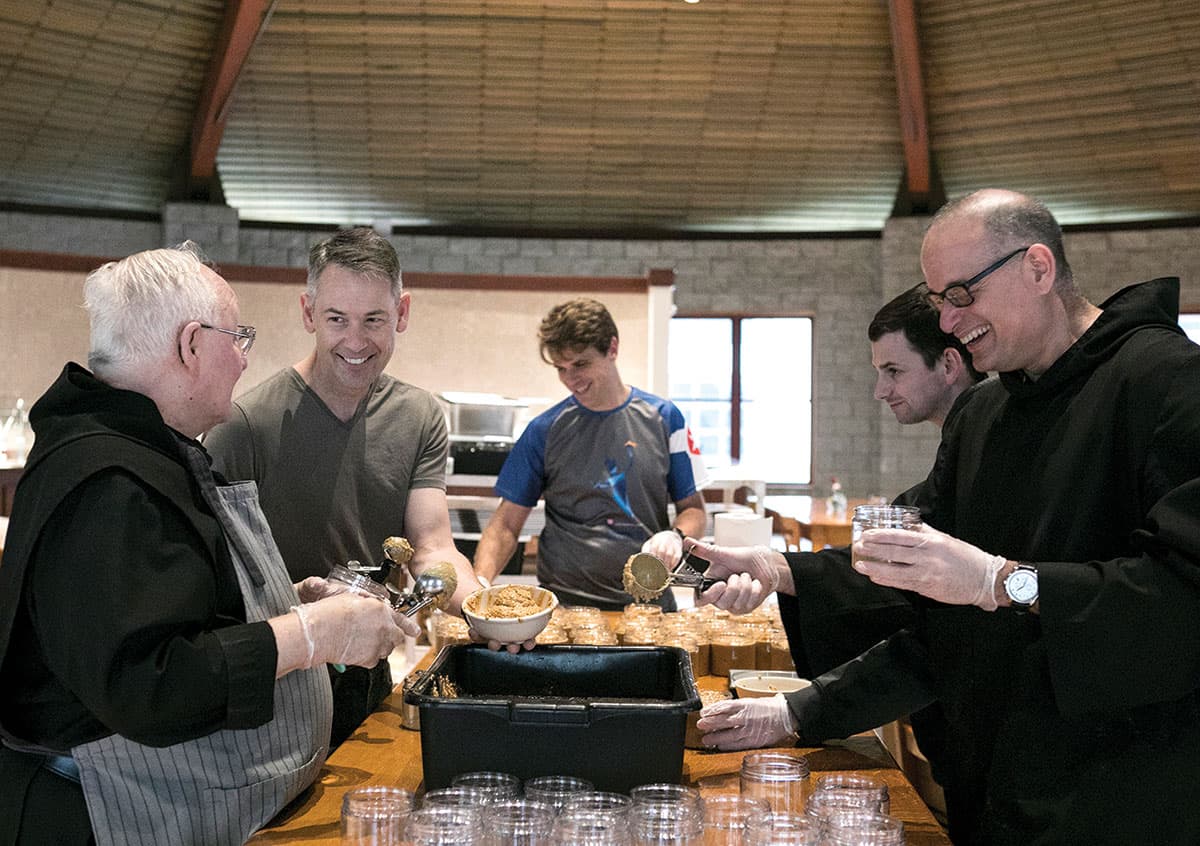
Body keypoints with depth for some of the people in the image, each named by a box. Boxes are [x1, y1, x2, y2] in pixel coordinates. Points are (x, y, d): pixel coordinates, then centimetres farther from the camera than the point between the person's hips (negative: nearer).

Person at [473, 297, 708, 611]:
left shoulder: (663, 417, 7)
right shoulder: (544, 431, 4)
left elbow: (694, 509, 11)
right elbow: (506, 523, 6)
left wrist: (676, 536, -11)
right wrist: (479, 583, -11)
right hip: (565, 605, -1)